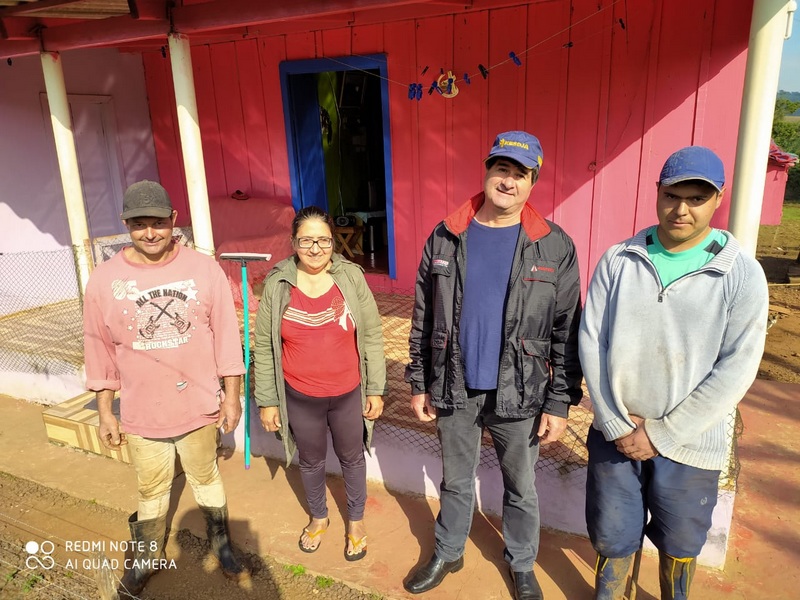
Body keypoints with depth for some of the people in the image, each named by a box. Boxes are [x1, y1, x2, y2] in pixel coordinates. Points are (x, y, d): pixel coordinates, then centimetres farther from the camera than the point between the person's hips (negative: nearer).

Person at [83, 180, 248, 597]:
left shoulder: (204, 269, -11)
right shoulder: (104, 279, -9)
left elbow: (226, 336, -6)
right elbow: (100, 349, -2)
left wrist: (231, 395, -4)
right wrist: (105, 412, 2)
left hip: (199, 407, 0)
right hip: (141, 414, 1)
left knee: (206, 479, 21)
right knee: (151, 491, 20)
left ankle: (221, 545, 45)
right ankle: (147, 557, 46)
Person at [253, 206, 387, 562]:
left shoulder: (351, 277, -12)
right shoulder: (277, 285, -11)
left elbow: (372, 336, -5)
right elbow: (264, 347, -4)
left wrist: (376, 389, -3)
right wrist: (267, 401, -1)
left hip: (348, 395, 0)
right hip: (300, 399, 1)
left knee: (351, 458, 20)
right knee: (311, 461, 22)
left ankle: (356, 520, 45)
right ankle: (318, 517, 50)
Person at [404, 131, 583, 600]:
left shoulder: (555, 247, -8)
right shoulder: (445, 238, -3)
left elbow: (567, 333, -6)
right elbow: (423, 319, 2)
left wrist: (560, 404, -7)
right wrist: (419, 383, 3)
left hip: (520, 394, -1)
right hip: (455, 390, 2)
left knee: (521, 488, 18)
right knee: (456, 481, 21)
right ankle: (448, 554, 45)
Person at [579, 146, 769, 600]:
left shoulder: (742, 275, -9)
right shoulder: (618, 262, -4)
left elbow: (736, 370, -13)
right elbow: (592, 342, -5)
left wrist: (660, 435, -13)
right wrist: (615, 422, -10)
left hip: (690, 444, -1)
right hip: (615, 434, 1)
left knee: (679, 543, 20)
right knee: (612, 538, 17)